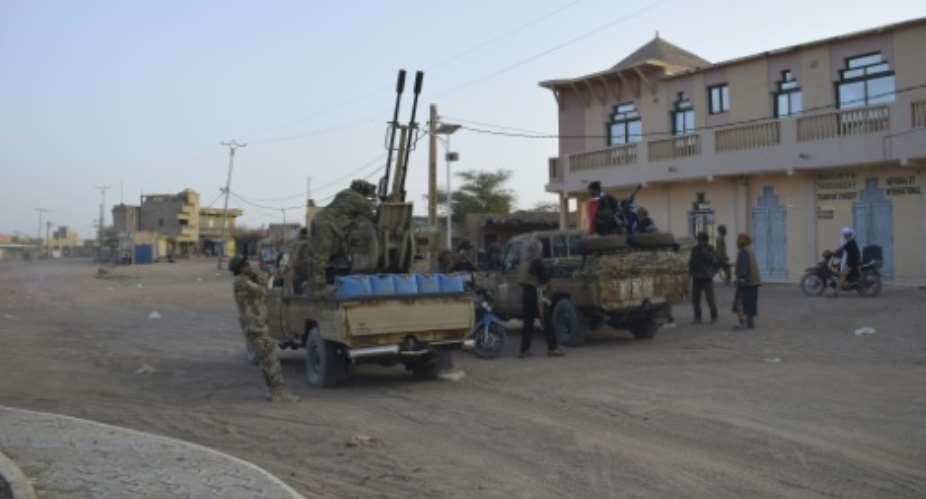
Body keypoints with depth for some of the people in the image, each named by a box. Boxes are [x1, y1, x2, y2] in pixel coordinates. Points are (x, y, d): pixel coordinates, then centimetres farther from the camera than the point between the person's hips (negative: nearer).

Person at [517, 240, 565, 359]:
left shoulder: (524, 262, 10)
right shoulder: (537, 262, -12)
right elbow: (544, 279, -12)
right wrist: (549, 277, 10)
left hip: (525, 293, 7)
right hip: (535, 294, -7)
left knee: (528, 322, 11)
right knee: (546, 322, 0)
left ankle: (524, 350, 10)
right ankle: (552, 348, 1)